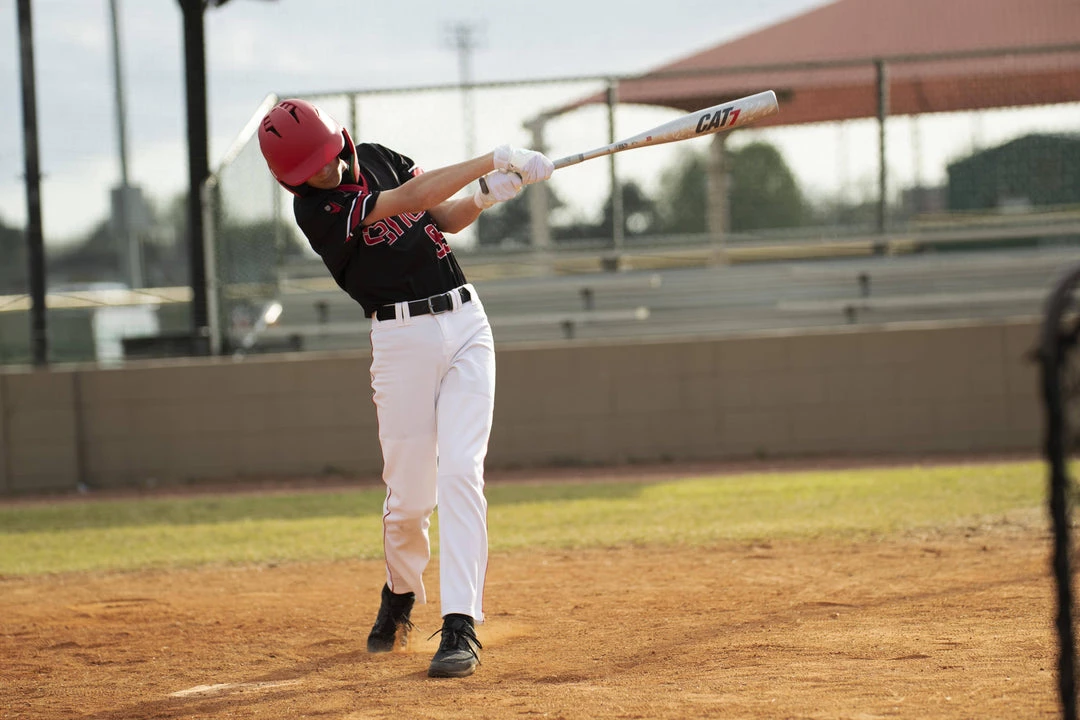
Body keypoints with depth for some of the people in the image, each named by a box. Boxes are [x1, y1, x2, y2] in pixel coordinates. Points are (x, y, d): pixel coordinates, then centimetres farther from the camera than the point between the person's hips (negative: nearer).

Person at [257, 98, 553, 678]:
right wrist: (497, 160, -18)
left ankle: (461, 625, -15)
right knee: (410, 493, -1)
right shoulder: (315, 210, -13)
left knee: (461, 471, -11)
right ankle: (400, 594, 31)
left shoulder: (375, 157, 8)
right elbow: (415, 199, -20)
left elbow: (446, 217, 15)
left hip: (466, 324, 4)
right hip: (402, 341, -4)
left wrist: (483, 196, -7)